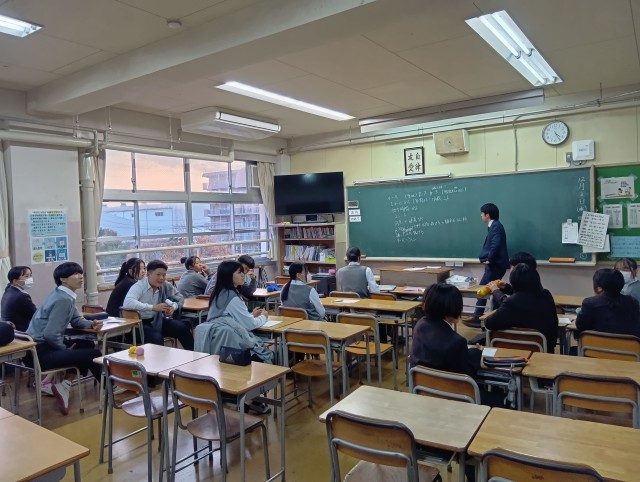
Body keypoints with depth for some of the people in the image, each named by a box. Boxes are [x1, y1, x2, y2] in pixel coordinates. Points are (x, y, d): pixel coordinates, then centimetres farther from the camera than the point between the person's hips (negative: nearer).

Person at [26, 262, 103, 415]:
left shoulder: (65, 295, 9)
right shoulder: (63, 299, -21)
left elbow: (76, 319, 20)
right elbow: (51, 334, -27)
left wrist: (91, 324, -1)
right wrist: (65, 349, -8)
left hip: (46, 345, 10)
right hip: (40, 352, -10)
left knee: (88, 344, 20)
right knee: (94, 354, -12)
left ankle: (64, 382, 11)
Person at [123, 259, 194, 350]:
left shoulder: (166, 286, 1)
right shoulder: (139, 286, -14)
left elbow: (179, 298, 16)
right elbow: (127, 303, -32)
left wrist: (173, 307, -8)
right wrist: (153, 307, -34)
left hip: (158, 320, 6)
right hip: (141, 323, -5)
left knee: (182, 328, -13)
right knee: (156, 338, -32)